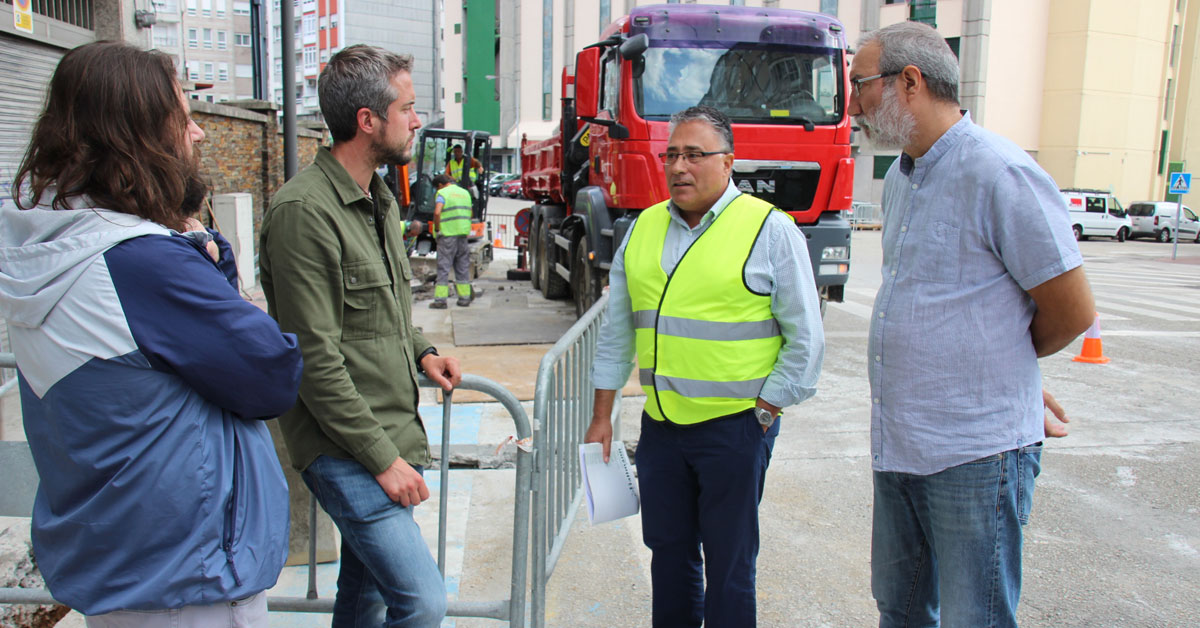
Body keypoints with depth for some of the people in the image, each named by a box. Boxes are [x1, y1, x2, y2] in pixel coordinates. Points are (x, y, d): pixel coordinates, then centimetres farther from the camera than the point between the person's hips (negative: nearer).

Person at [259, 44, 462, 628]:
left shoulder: (379, 200, 14)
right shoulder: (303, 211, -17)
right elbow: (314, 360, -19)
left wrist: (420, 352, 7)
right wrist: (382, 458, -17)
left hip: (388, 440, 9)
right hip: (346, 450, -9)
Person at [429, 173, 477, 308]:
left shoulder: (442, 193, -5)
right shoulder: (465, 192, 16)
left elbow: (437, 212, -20)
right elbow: (469, 213, 18)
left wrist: (437, 228, -8)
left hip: (447, 234, -6)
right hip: (463, 233, 6)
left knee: (443, 267, -2)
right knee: (462, 267, 11)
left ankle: (440, 300, -3)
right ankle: (465, 298, 13)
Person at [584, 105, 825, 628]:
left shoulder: (770, 230, -6)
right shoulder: (644, 228, 8)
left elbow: (805, 340, -4)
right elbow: (616, 331, 13)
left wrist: (763, 413, -8)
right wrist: (602, 418, 11)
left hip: (735, 427, -4)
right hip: (659, 423, 5)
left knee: (728, 565, 7)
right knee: (668, 551, 16)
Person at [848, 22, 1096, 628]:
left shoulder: (1000, 174, -15)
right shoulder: (900, 179, 12)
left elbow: (1072, 312, -11)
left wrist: (1007, 363, 7)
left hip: (974, 452, -8)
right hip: (897, 443, 8)